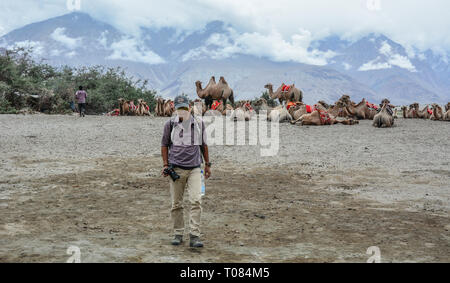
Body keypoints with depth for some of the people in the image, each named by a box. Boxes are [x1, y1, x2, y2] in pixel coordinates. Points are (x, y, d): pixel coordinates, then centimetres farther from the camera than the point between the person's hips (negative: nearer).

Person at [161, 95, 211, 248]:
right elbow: (164, 145, 10)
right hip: (176, 169, 0)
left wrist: (207, 164, 19)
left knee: (196, 201, -12)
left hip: (194, 168, 0)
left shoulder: (199, 124, 6)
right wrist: (166, 165, 1)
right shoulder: (170, 124, 2)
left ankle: (195, 236, -9)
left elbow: (204, 145, 17)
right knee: (176, 204, 5)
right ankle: (178, 234, 19)